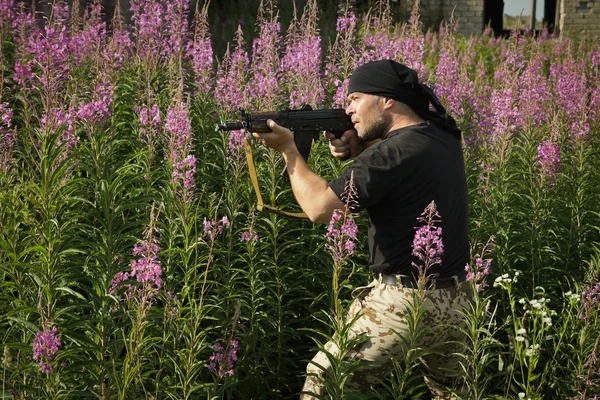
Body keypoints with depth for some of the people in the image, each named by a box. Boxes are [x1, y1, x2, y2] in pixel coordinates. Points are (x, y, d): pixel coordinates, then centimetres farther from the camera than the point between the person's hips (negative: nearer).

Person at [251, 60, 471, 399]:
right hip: (457, 302, 8)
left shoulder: (392, 152, -19)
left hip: (405, 304, -8)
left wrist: (288, 148, -8)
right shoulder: (446, 139, 5)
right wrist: (360, 149, 5)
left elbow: (320, 208, -21)